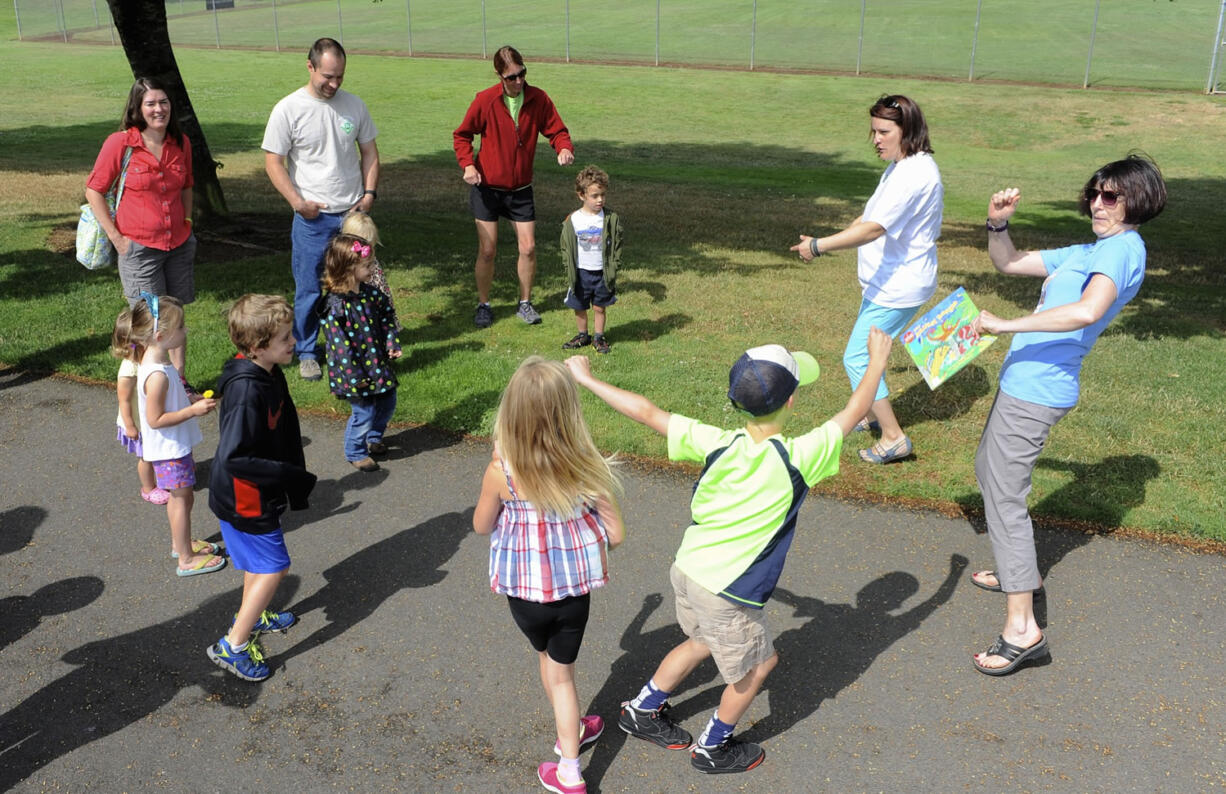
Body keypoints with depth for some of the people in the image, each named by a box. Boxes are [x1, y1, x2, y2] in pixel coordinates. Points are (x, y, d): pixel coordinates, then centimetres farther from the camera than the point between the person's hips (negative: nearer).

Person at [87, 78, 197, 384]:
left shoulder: (181, 143, 3)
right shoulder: (119, 143, -11)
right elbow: (94, 190, -6)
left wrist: (187, 223, 10)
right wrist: (116, 237, -9)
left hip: (179, 245, 4)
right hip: (139, 248, -4)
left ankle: (179, 380, 23)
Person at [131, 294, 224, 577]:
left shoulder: (157, 363, 2)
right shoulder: (157, 375, -29)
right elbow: (155, 419, -27)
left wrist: (194, 401, 6)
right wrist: (193, 410, -26)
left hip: (176, 446, 10)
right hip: (169, 450, -10)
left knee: (181, 498, 22)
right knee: (181, 500, 2)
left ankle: (181, 543, 40)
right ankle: (186, 559, 14)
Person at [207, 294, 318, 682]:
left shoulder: (269, 375, -2)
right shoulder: (246, 392, -32)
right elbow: (234, 458, -33)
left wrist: (294, 479, 10)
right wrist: (290, 475, -27)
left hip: (256, 493, 9)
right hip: (244, 499, -9)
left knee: (259, 560, 26)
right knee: (273, 567, 1)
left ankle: (250, 616, 49)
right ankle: (233, 646, 13)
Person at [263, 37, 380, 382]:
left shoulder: (354, 105, 5)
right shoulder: (288, 110, -7)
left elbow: (369, 152, 14)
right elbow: (273, 162, -4)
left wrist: (369, 192, 0)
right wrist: (298, 202, -13)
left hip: (353, 214, 3)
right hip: (312, 217, -3)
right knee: (309, 289, 3)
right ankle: (306, 353, 18)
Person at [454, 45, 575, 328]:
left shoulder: (538, 99, -6)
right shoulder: (485, 100, -11)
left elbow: (556, 130, 1)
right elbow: (462, 135, -1)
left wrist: (564, 148, -22)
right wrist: (467, 164, -17)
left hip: (520, 188, 2)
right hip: (487, 187, -2)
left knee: (528, 247, 1)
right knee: (487, 250, 1)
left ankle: (525, 303, 20)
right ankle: (483, 305, 20)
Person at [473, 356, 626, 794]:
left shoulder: (501, 472, -22)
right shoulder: (587, 467, -19)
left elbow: (482, 526, -2)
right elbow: (615, 534, -10)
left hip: (523, 590, 0)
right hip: (573, 589, 0)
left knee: (547, 657, 29)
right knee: (561, 671, 21)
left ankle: (571, 730, 49)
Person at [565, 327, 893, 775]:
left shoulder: (717, 443, -11)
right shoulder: (797, 459, -20)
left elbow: (647, 413, -6)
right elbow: (853, 412, -7)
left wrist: (587, 380, 3)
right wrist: (877, 361, 9)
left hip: (687, 570, 6)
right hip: (727, 596, -5)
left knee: (703, 642, 32)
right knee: (757, 665, 22)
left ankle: (642, 711, 46)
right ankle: (713, 748, 38)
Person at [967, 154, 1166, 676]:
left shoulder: (1122, 248, -13)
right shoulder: (1089, 252, 18)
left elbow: (1088, 310, -34)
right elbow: (1008, 263, 23)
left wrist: (1005, 325, -29)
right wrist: (998, 223, 2)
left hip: (1036, 390, -11)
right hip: (1024, 382, 11)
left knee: (1004, 498, -10)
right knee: (988, 471, 26)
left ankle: (1023, 630, -8)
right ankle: (1020, 573, 41)